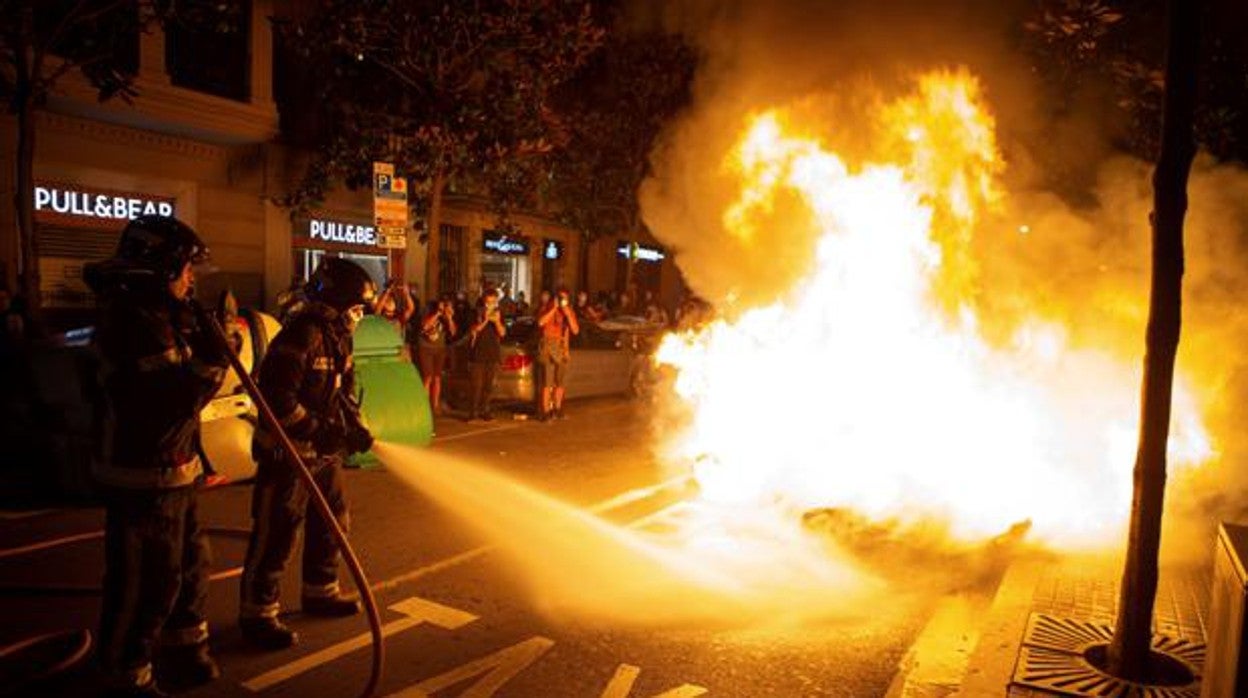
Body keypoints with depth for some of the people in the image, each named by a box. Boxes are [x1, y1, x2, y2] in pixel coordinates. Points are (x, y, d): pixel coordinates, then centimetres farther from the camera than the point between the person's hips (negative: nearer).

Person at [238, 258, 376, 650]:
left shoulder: (338, 337, 10)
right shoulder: (301, 335, -21)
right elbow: (278, 398, -26)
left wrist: (355, 426, 4)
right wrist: (317, 431, -25)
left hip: (324, 452, 10)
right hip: (287, 453, -10)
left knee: (331, 522, 20)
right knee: (276, 533, -1)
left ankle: (320, 593, 37)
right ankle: (257, 614, 13)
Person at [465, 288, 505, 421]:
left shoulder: (498, 313, 8)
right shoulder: (477, 312, 0)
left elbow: (502, 333, 0)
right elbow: (472, 330, -7)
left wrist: (497, 321, -18)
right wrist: (484, 321, -20)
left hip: (493, 354, 3)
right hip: (478, 353, -3)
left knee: (488, 385, 5)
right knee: (476, 384, -6)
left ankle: (484, 410, 14)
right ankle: (473, 411, 1)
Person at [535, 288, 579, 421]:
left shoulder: (570, 311, 10)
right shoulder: (548, 308, 1)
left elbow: (575, 330, -2)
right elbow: (540, 322, -19)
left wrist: (568, 314, -11)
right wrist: (554, 308, -16)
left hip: (562, 348, 4)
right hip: (548, 347, -4)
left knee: (559, 382, 10)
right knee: (547, 382, -9)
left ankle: (556, 410, 23)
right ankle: (545, 412, -6)